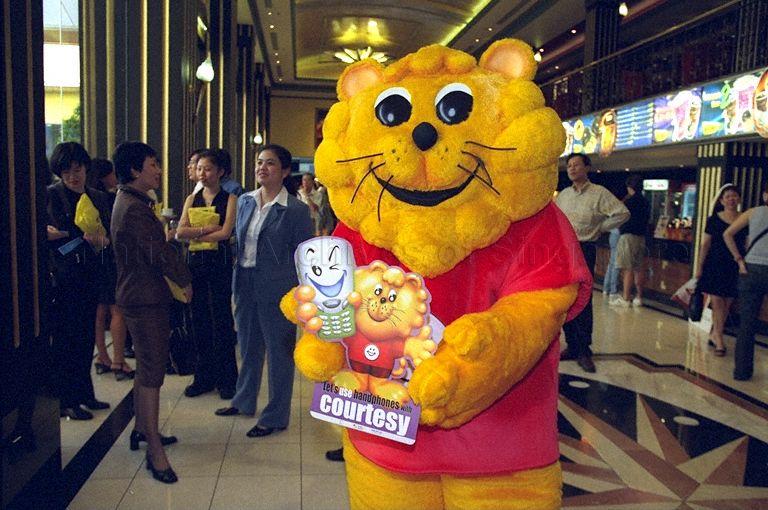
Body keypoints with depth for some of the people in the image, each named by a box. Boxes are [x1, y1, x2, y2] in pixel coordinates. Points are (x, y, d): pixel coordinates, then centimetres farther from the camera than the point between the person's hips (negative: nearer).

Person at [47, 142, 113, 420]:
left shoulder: (98, 198, 11)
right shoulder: (50, 195, -3)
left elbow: (111, 235, 9)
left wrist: (101, 241, -12)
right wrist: (46, 232, -22)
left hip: (89, 276, 5)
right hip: (62, 277, -5)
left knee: (86, 337, 13)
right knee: (65, 339, 0)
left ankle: (83, 393, 26)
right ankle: (65, 400, 10)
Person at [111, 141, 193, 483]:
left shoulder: (129, 202, 15)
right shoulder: (135, 208, -20)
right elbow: (160, 253, -22)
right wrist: (185, 281, -9)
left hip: (138, 297, 11)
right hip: (146, 300, -11)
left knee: (146, 368, 21)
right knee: (151, 373, -7)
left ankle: (142, 429, 35)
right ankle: (154, 450, -2)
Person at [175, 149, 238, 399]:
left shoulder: (230, 199, -1)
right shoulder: (192, 199, 11)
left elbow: (225, 232, -14)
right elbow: (180, 232, -1)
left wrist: (195, 235, -8)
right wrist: (208, 228, -13)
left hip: (220, 263, -4)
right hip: (196, 263, 4)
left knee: (221, 319, 2)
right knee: (200, 319, 9)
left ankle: (226, 378, 14)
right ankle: (204, 376, 21)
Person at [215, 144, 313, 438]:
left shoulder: (296, 210, -12)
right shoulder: (245, 202, 5)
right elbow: (237, 240, 14)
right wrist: (236, 282, 10)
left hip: (276, 290, -6)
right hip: (245, 286, 6)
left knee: (279, 353, 7)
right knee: (248, 347, 21)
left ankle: (276, 417, 23)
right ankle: (244, 401, 41)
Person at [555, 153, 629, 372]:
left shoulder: (599, 193, -4)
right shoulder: (563, 195, 12)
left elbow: (622, 213, -8)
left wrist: (600, 228, -5)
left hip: (584, 250, -5)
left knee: (583, 302, -6)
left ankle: (584, 352, 2)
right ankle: (572, 346, 19)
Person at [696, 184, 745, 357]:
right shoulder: (713, 220, 1)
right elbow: (705, 245, 4)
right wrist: (699, 267, 1)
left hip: (735, 268, 2)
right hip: (715, 266, -2)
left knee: (726, 304, 6)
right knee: (717, 302, -6)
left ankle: (714, 335, 19)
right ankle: (719, 340, 0)